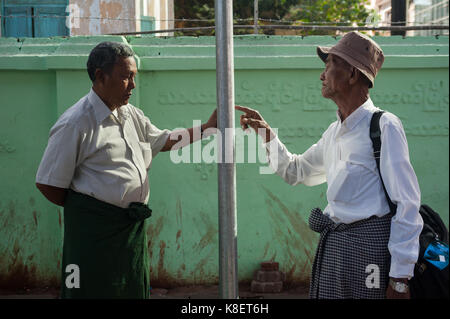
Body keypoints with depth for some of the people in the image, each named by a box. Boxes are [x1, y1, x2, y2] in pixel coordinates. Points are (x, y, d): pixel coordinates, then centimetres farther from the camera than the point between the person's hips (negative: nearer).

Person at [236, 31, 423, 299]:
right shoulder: (335, 132, 14)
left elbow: (406, 203, -14)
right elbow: (296, 171, 30)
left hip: (367, 245, -7)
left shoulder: (384, 126, -11)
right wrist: (266, 134, 16)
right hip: (332, 245, 8)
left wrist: (400, 279, -17)